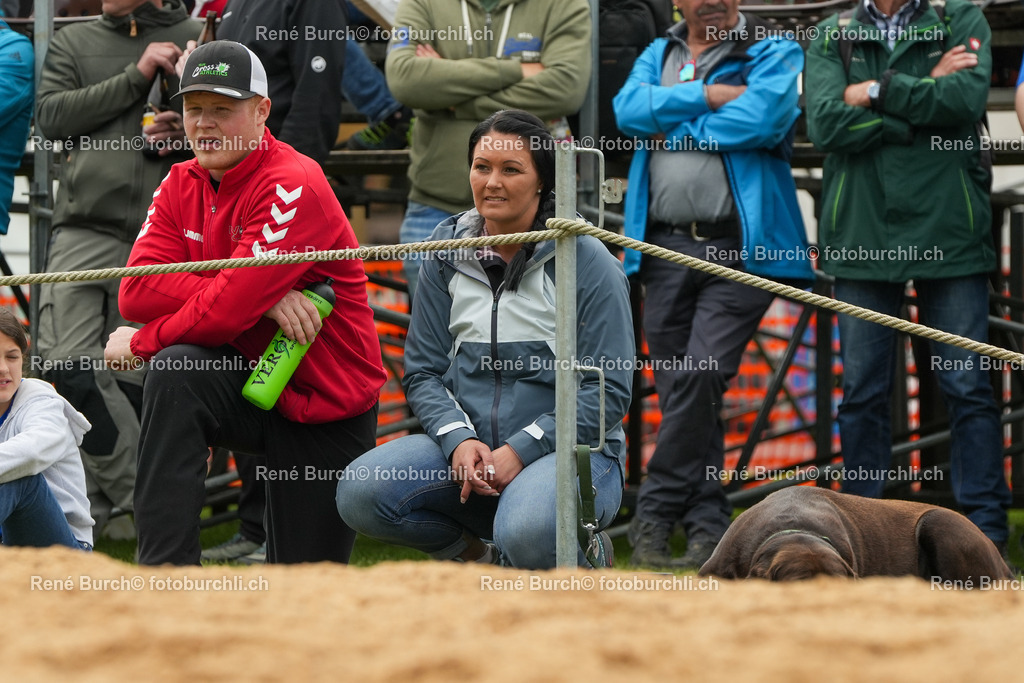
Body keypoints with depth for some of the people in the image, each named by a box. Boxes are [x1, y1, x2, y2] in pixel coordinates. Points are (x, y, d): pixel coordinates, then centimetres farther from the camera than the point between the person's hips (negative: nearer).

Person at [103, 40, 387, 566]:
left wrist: (140, 343, -15)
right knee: (174, 371, -31)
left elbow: (228, 310, -28)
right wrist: (260, 297, -25)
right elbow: (137, 290, -15)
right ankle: (164, 576, -28)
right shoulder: (182, 185, 0)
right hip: (247, 382, 5)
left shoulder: (293, 187, -22)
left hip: (327, 403, -5)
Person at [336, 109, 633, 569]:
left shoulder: (587, 262, -5)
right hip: (465, 443, 4)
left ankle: (585, 554, 2)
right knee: (361, 493, -23)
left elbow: (609, 390, -8)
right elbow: (422, 372, 8)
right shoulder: (448, 257, 8)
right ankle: (472, 554, 6)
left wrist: (519, 452, -17)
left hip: (570, 449, -4)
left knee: (529, 536, -38)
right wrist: (458, 439, -13)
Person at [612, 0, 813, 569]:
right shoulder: (657, 56, 18)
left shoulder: (774, 53, 5)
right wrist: (707, 96, -8)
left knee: (701, 374, -16)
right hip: (666, 246, 5)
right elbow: (630, 109, -1)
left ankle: (656, 515, -7)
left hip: (740, 246, -5)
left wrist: (675, 130, -5)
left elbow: (764, 117, -14)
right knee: (679, 388, 5)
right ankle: (708, 526, 10)